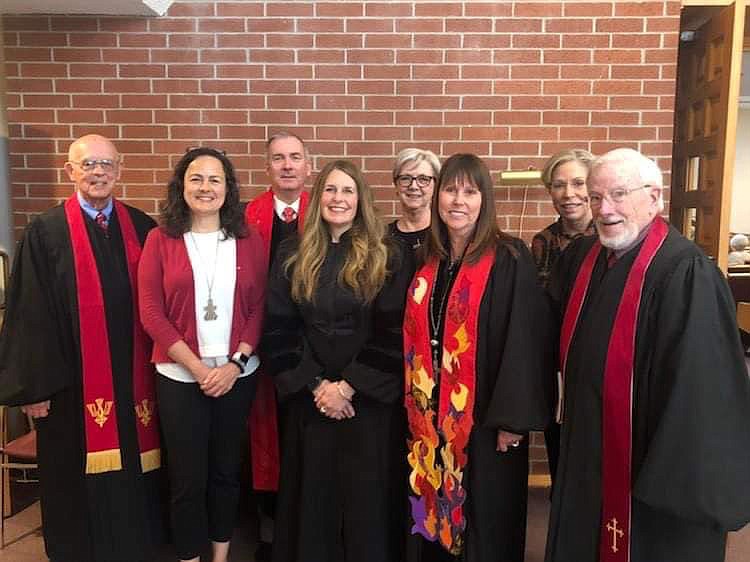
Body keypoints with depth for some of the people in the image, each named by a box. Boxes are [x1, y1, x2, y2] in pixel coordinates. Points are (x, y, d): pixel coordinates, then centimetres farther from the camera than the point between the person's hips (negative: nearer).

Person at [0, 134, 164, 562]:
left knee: (132, 476, 13)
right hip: (73, 383, -2)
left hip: (133, 378, 3)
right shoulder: (47, 233, -4)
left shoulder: (141, 228, 4)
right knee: (83, 483, 10)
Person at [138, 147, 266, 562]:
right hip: (179, 377, -1)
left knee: (227, 471, 16)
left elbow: (258, 309, 0)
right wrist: (198, 368, -12)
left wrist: (235, 363, -12)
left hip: (237, 375, 2)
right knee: (187, 477, 9)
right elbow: (151, 313, -6)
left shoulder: (249, 241, 1)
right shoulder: (160, 240, -2)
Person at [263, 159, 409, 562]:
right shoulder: (292, 257, 3)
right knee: (312, 498, 14)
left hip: (369, 401, -2)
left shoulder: (383, 260, -4)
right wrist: (316, 385, -10)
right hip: (308, 400, 2)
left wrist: (348, 386, -14)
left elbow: (392, 334, -8)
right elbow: (278, 332, 0)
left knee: (365, 500, 10)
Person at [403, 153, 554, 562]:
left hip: (484, 417, -5)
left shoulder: (509, 259, -11)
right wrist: (416, 406, 10)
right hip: (432, 418, 5)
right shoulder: (428, 260, 6)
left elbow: (525, 340, -14)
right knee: (434, 518, 17)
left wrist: (513, 419, -16)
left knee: (484, 527, 10)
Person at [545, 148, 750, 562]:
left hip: (649, 464, -6)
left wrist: (683, 487, -20)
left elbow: (702, 386, -22)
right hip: (587, 456, 7)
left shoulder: (686, 274, -21)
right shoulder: (581, 257, 1)